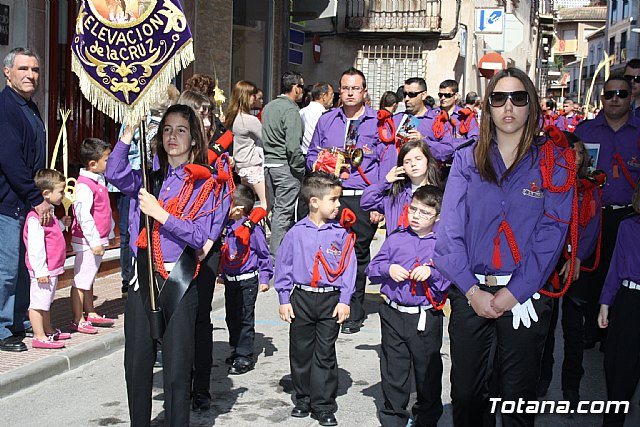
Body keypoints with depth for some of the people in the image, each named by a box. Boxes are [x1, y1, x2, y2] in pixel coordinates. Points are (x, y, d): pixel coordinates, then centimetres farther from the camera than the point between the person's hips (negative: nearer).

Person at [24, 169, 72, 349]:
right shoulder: (36, 217, -21)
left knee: (45, 302, 20)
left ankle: (49, 331, 31)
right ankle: (39, 337, 2)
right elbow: (35, 246, -23)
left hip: (52, 269, 11)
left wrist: (61, 224, 12)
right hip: (44, 270, -11)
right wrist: (40, 271, -23)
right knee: (38, 303, -2)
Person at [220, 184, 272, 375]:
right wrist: (223, 274, 22)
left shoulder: (253, 228, -17)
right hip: (230, 280, 7)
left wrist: (264, 279, -9)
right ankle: (236, 351, 29)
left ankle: (245, 357, 5)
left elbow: (264, 255, -9)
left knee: (245, 319, -1)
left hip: (247, 281, -7)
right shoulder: (227, 227, 4)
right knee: (231, 318, 15)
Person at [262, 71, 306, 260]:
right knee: (284, 213, -4)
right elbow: (293, 147, -19)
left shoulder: (268, 107, 13)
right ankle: (276, 256, -2)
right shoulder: (291, 110, -14)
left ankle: (274, 251, 22)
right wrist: (301, 169, -11)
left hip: (268, 164, 9)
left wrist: (267, 160, 19)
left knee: (276, 210, 15)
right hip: (285, 166, -9)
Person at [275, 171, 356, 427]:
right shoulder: (296, 232, -3)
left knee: (325, 355, 4)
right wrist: (284, 299, 1)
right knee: (300, 352, 10)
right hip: (301, 298, 1)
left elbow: (348, 267, 1)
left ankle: (324, 406, 12)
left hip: (331, 299, -1)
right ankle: (303, 400, 25)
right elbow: (283, 265, 3)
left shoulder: (342, 233, -2)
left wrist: (344, 300, -4)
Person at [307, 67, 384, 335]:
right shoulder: (326, 121, 14)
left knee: (358, 255, 2)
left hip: (362, 200, -2)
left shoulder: (377, 122, 4)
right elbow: (312, 156, 20)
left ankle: (354, 314, 14)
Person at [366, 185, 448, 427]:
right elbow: (372, 269, 8)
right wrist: (388, 269, -10)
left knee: (428, 369, 11)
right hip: (393, 315, 2)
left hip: (427, 317, -2)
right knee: (393, 368, 10)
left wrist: (432, 271, -22)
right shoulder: (395, 239, 6)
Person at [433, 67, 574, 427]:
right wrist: (473, 291, -11)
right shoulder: (467, 160, 5)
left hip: (524, 297, -1)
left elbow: (550, 237, -7)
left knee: (518, 398, 8)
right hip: (469, 293, 1)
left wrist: (512, 294, -14)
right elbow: (450, 230, -1)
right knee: (467, 393, 10)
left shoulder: (553, 164, 0)